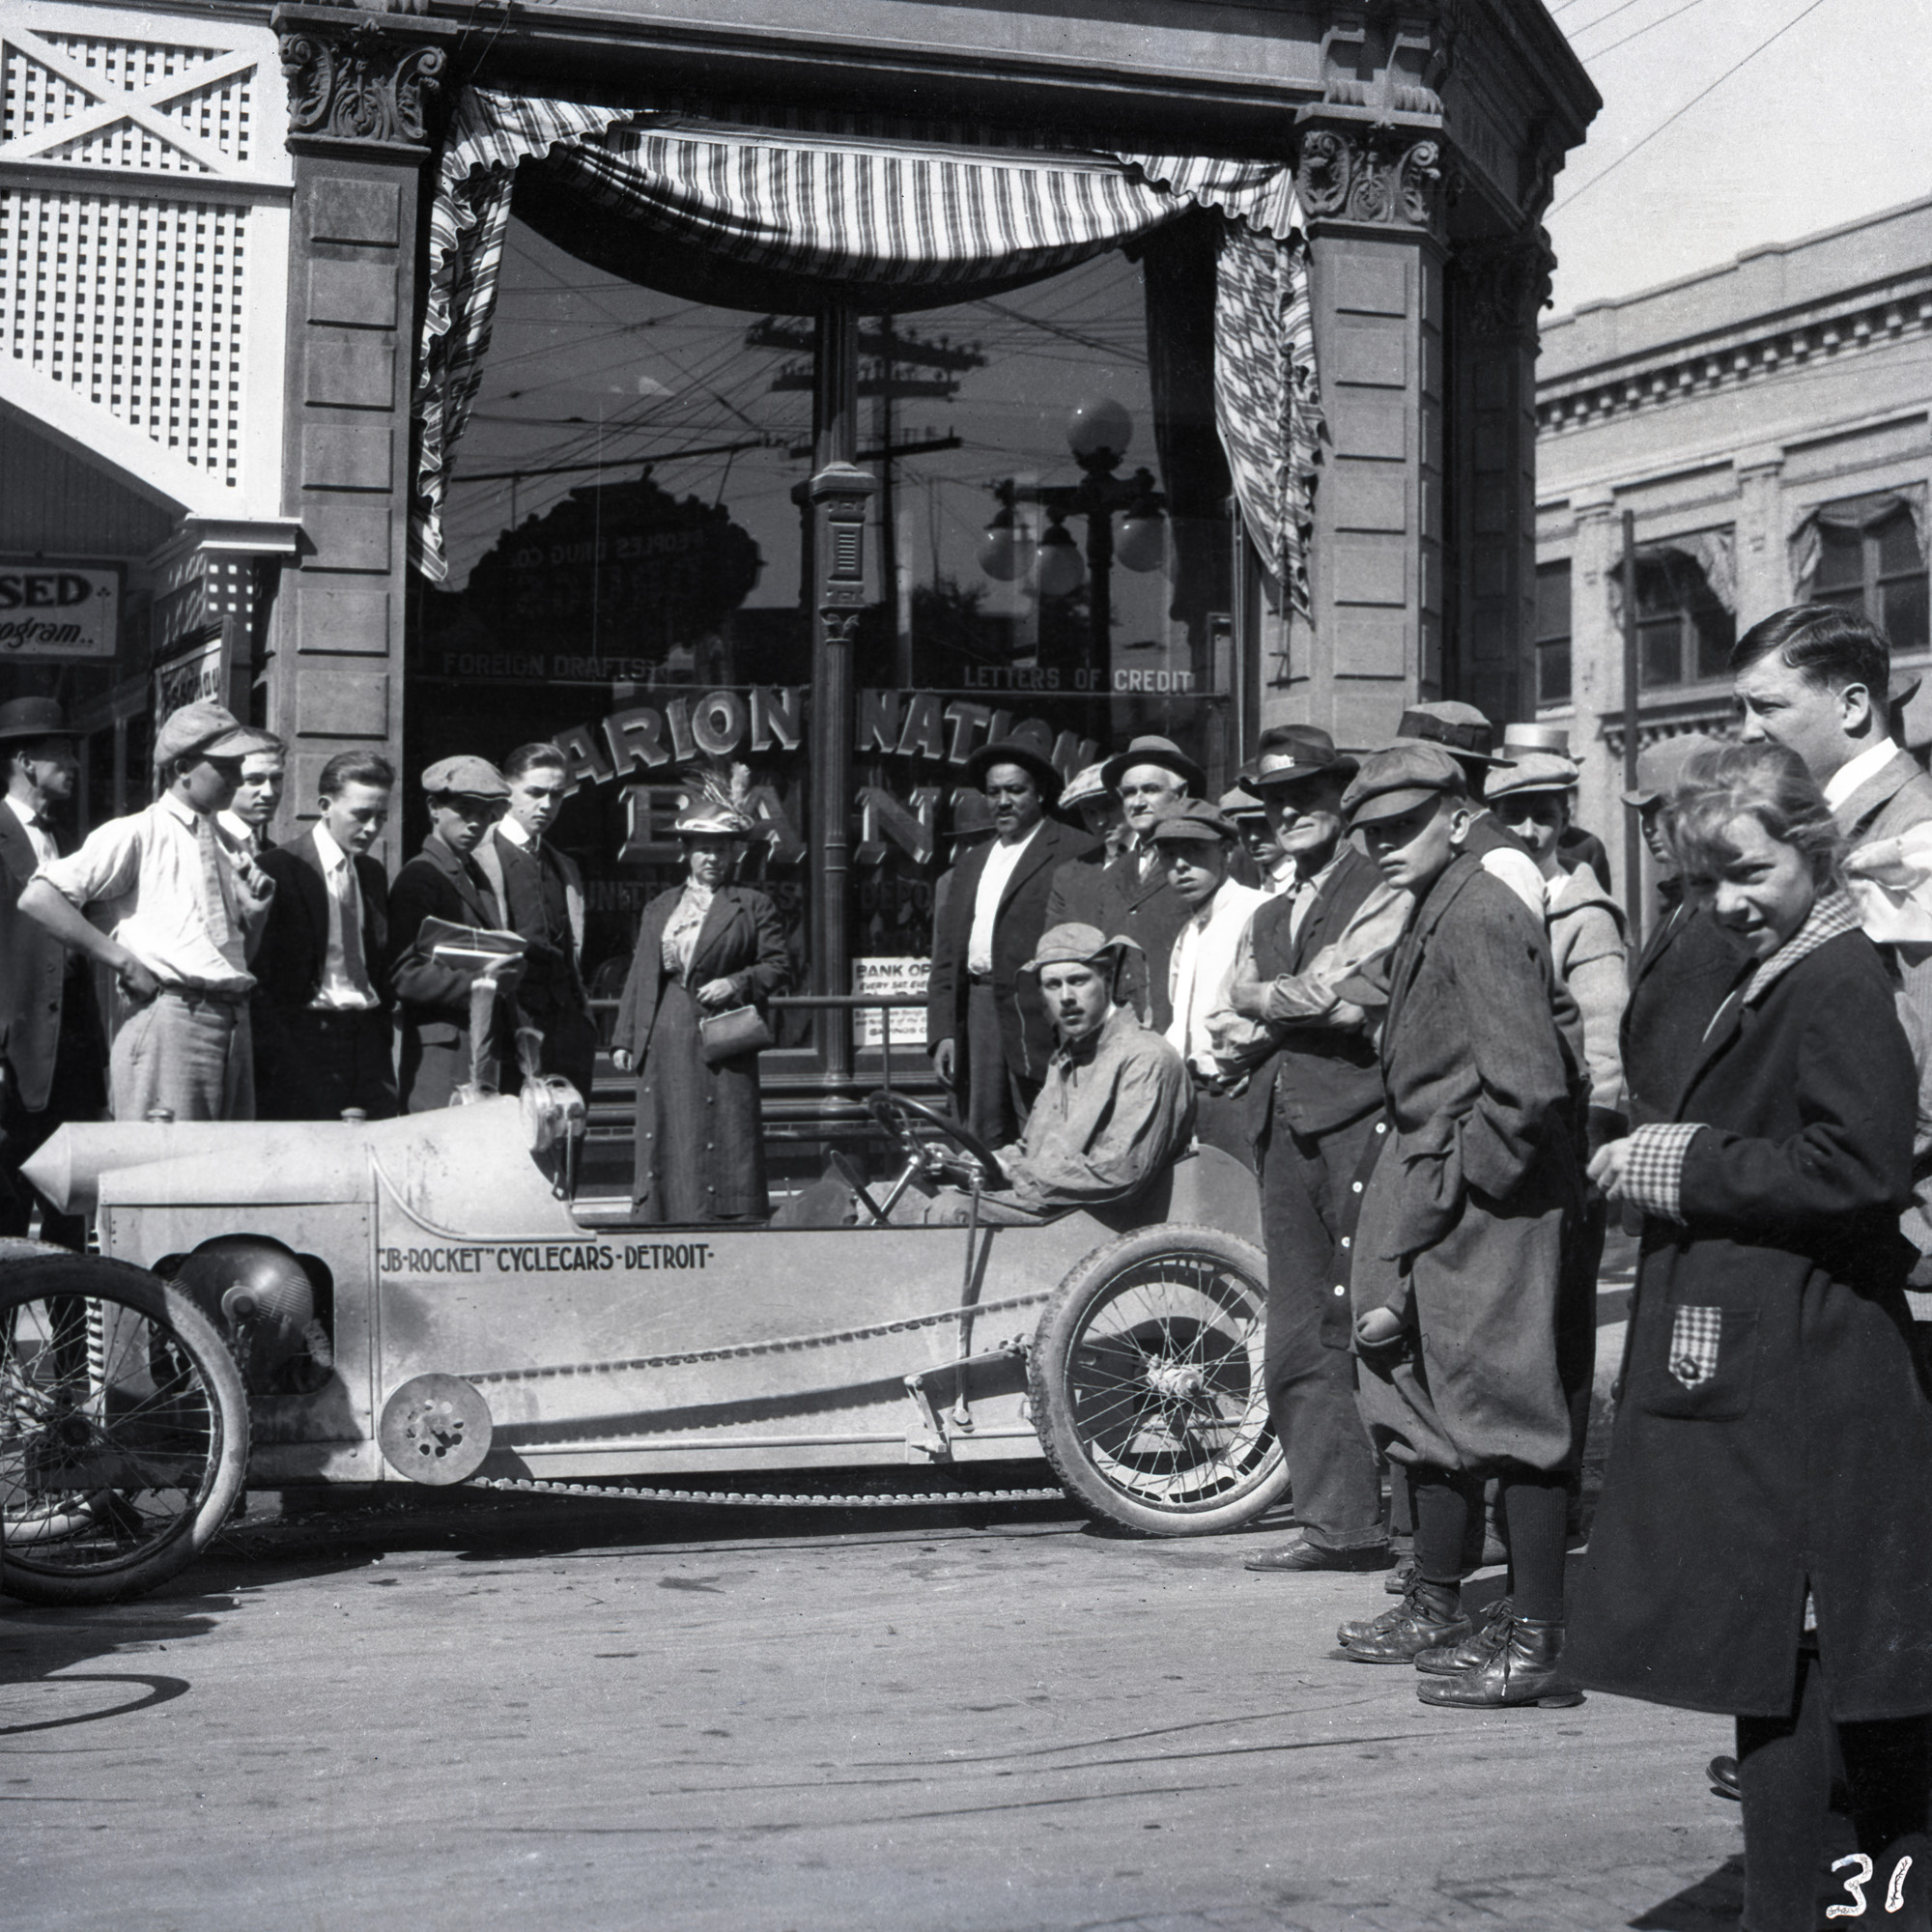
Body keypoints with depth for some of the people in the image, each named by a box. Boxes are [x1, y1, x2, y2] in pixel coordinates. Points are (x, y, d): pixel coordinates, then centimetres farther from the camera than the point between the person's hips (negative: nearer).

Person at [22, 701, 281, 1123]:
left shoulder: (227, 846, 19)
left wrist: (255, 913, 4)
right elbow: (38, 898, -11)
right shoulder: (136, 835, -2)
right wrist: (125, 962, -11)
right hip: (169, 1020, -7)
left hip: (234, 1022, 7)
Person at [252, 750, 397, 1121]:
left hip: (367, 1044, 6)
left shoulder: (372, 873, 17)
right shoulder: (279, 869, -5)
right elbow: (259, 977, -7)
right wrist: (278, 1059, -12)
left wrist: (382, 1032, 9)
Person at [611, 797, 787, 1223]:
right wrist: (624, 1039, 10)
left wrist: (737, 983, -13)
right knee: (662, 1137, 2)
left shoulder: (753, 906, 7)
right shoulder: (658, 908, 18)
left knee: (726, 1137, -7)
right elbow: (639, 976, 16)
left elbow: (778, 965, 5)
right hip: (663, 1041, 4)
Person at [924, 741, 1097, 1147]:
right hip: (975, 1017, 6)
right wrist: (942, 1032, 10)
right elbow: (947, 955, 20)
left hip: (1036, 1018, -6)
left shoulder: (1078, 853, 0)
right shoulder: (972, 863, 23)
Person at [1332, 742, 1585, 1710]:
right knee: (1423, 1404, 18)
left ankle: (1536, 1646, 2)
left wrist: (1467, 1179, -14)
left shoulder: (1481, 918, -18)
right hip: (1435, 1207, 10)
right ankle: (1436, 1612, 32)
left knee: (1508, 1413, -5)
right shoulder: (1429, 916, 13)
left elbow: (1527, 1085, -24)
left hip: (1487, 1210, -10)